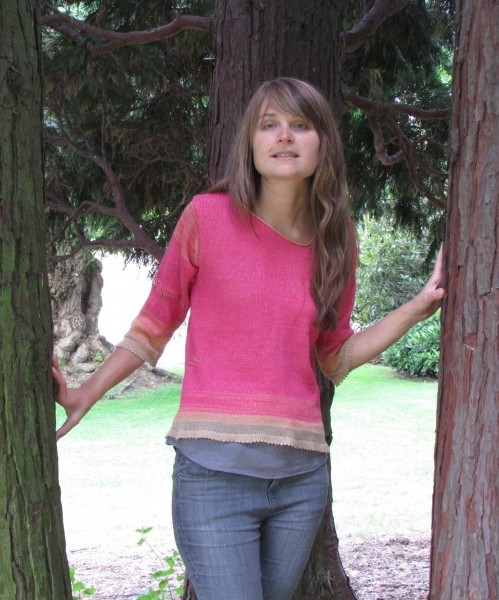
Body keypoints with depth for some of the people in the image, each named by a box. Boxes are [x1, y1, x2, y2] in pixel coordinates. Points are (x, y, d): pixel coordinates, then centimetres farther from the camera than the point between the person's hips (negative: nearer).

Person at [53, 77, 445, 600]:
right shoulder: (208, 216, -5)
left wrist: (421, 305, 7)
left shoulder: (334, 243, 6)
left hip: (301, 474, 4)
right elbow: (154, 327, 5)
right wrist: (83, 396, -3)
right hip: (214, 468, -4)